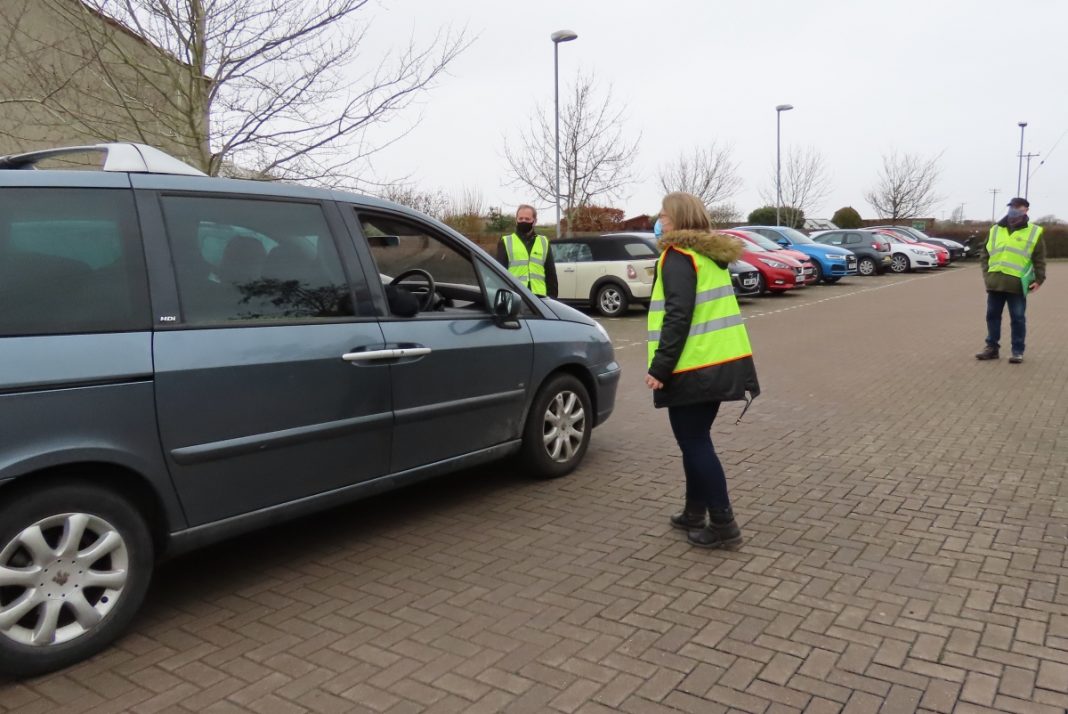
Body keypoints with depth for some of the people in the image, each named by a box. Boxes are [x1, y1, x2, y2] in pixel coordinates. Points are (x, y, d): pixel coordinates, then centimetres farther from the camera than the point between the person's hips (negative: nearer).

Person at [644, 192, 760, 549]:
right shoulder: (712, 254, 16)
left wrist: (660, 367, -20)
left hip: (694, 366, -9)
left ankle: (723, 523, 2)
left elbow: (678, 317, -21)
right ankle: (695, 512, 27)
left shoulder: (678, 256, -11)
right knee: (697, 439, 18)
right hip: (721, 361, 9)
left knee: (693, 443, -1)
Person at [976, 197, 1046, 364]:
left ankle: (1018, 351, 11)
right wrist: (986, 274, 9)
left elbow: (1039, 259, 3)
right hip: (995, 283, 4)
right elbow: (986, 254, 18)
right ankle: (992, 347, 19)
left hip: (1017, 284, -3)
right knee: (992, 316, 9)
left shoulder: (1034, 232, 3)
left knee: (1018, 319, 3)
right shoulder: (995, 230, 12)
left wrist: (1039, 279, -2)